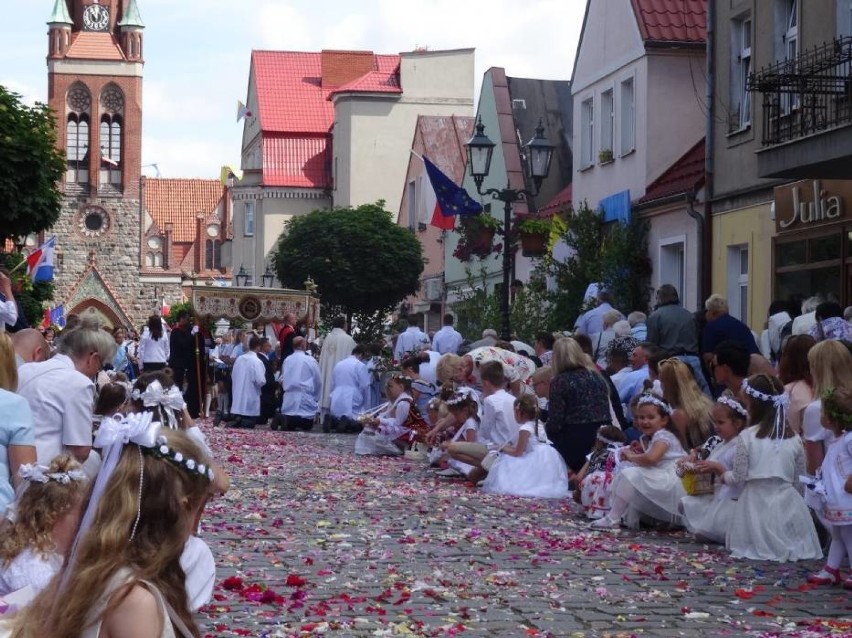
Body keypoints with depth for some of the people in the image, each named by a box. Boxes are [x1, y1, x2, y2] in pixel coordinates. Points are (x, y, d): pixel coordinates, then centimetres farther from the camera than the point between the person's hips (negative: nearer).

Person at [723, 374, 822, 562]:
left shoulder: (747, 437, -11)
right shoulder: (794, 438, 0)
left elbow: (739, 478, -6)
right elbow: (799, 479, 7)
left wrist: (724, 476, 15)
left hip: (757, 503, -3)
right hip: (787, 502, 3)